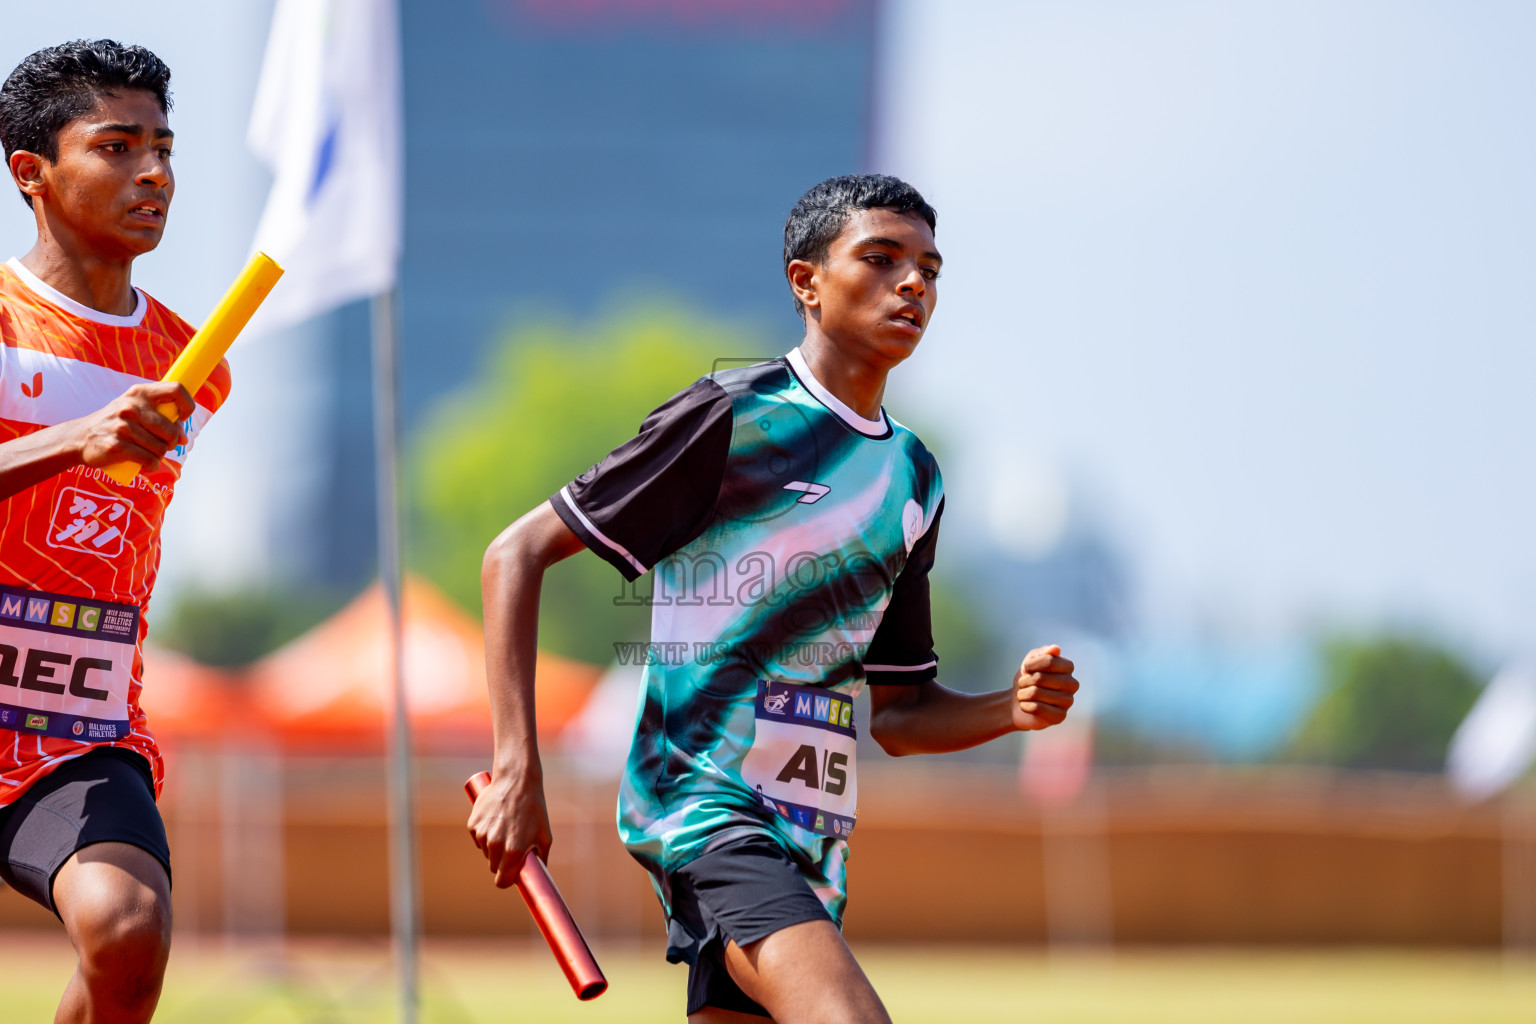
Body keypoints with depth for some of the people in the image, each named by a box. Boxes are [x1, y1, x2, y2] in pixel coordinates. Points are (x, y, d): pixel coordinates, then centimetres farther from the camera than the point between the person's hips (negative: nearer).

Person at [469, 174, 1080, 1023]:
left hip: (808, 829, 8)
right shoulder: (731, 416, -5)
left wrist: (1013, 708, 1)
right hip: (698, 793, -8)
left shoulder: (913, 477, 17)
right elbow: (518, 553, -4)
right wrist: (517, 768, -13)